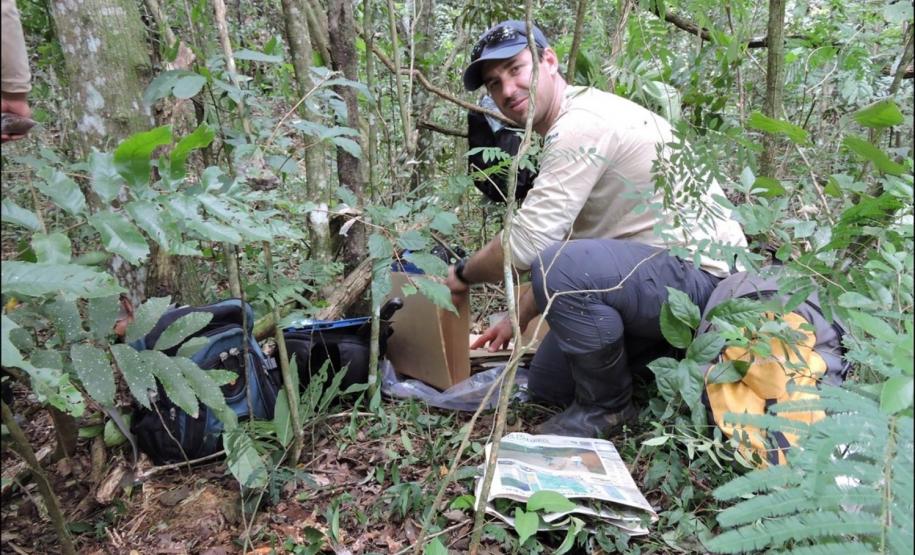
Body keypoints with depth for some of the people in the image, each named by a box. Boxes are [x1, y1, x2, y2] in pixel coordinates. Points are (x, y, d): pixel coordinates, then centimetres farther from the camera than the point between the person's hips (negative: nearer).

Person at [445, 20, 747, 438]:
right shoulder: (573, 127, 11)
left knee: (562, 269, -35)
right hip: (657, 271, 10)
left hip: (699, 274, -10)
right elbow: (553, 242, 18)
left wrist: (464, 273, -7)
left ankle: (605, 406, -10)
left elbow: (526, 246, -26)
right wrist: (517, 319, 17)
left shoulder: (581, 124, -21)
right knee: (547, 383, 12)